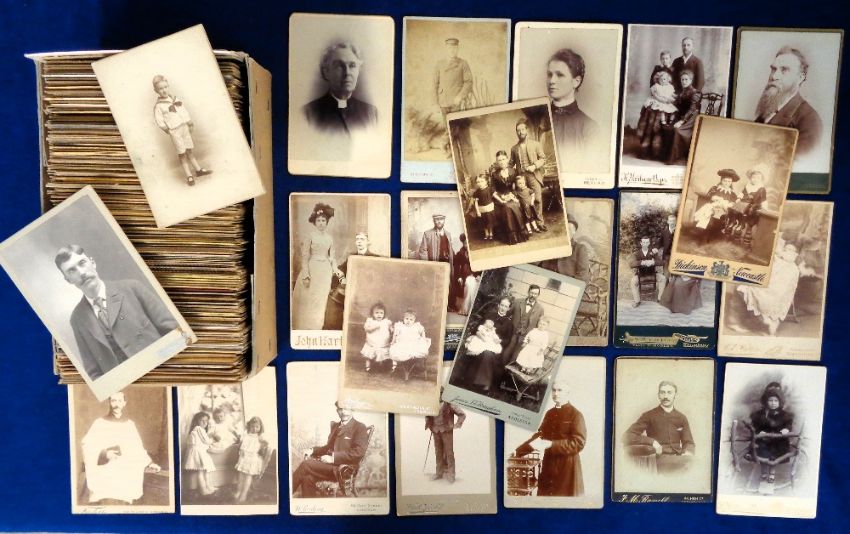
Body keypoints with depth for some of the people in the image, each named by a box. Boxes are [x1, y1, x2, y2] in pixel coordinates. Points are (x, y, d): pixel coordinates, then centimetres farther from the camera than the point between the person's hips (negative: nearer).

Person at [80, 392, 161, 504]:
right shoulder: (99, 423, 0)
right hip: (105, 476, -3)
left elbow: (138, 449, 12)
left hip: (125, 477, 3)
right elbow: (86, 445, -8)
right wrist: (104, 454, -23)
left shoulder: (130, 425, 9)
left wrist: (149, 463, 1)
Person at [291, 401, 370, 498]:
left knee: (305, 464, -19)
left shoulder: (360, 428, -2)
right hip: (331, 464, 7)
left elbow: (358, 452, -13)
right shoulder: (335, 426, 21)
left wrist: (333, 458, -19)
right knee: (307, 477, -23)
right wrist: (312, 450, 5)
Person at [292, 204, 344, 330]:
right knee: (308, 300, 0)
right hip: (312, 269, -4)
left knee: (321, 299, 7)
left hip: (325, 271, 4)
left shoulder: (329, 237, 8)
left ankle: (317, 327, 18)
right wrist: (305, 275, -13)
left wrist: (335, 269, -3)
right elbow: (305, 256, -7)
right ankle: (305, 327, 10)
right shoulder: (310, 236, -5)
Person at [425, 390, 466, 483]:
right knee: (438, 453, 11)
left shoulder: (449, 404, -10)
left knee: (449, 453, 0)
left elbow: (462, 414, -5)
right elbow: (427, 415, 23)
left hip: (447, 431, -4)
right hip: (435, 431, 4)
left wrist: (457, 425, -9)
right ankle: (439, 473, 22)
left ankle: (450, 474, 8)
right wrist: (427, 424, 10)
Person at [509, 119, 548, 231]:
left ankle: (539, 222, 1)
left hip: (534, 176, -1)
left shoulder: (536, 144, 7)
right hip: (521, 177, 2)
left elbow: (543, 159, 5)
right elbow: (511, 163, 17)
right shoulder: (514, 148, 13)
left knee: (537, 198, -7)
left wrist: (534, 166, -11)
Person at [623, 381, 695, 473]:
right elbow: (627, 437, -3)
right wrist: (652, 442, -15)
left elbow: (689, 443, 18)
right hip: (659, 460, -4)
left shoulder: (681, 418, 16)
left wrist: (687, 453, -6)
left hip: (678, 459, 4)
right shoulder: (648, 416, 4)